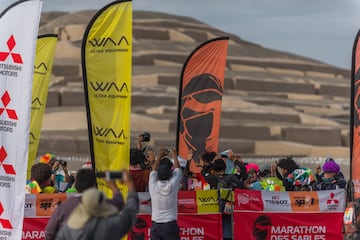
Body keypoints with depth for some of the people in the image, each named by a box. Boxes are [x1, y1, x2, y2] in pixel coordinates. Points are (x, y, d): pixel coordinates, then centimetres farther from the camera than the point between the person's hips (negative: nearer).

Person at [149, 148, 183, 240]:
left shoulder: (153, 186, -2)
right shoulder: (172, 185, -6)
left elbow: (154, 170, 16)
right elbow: (177, 169, 9)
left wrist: (159, 156, 29)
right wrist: (174, 156, 24)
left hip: (155, 226, 3)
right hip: (170, 225, -3)